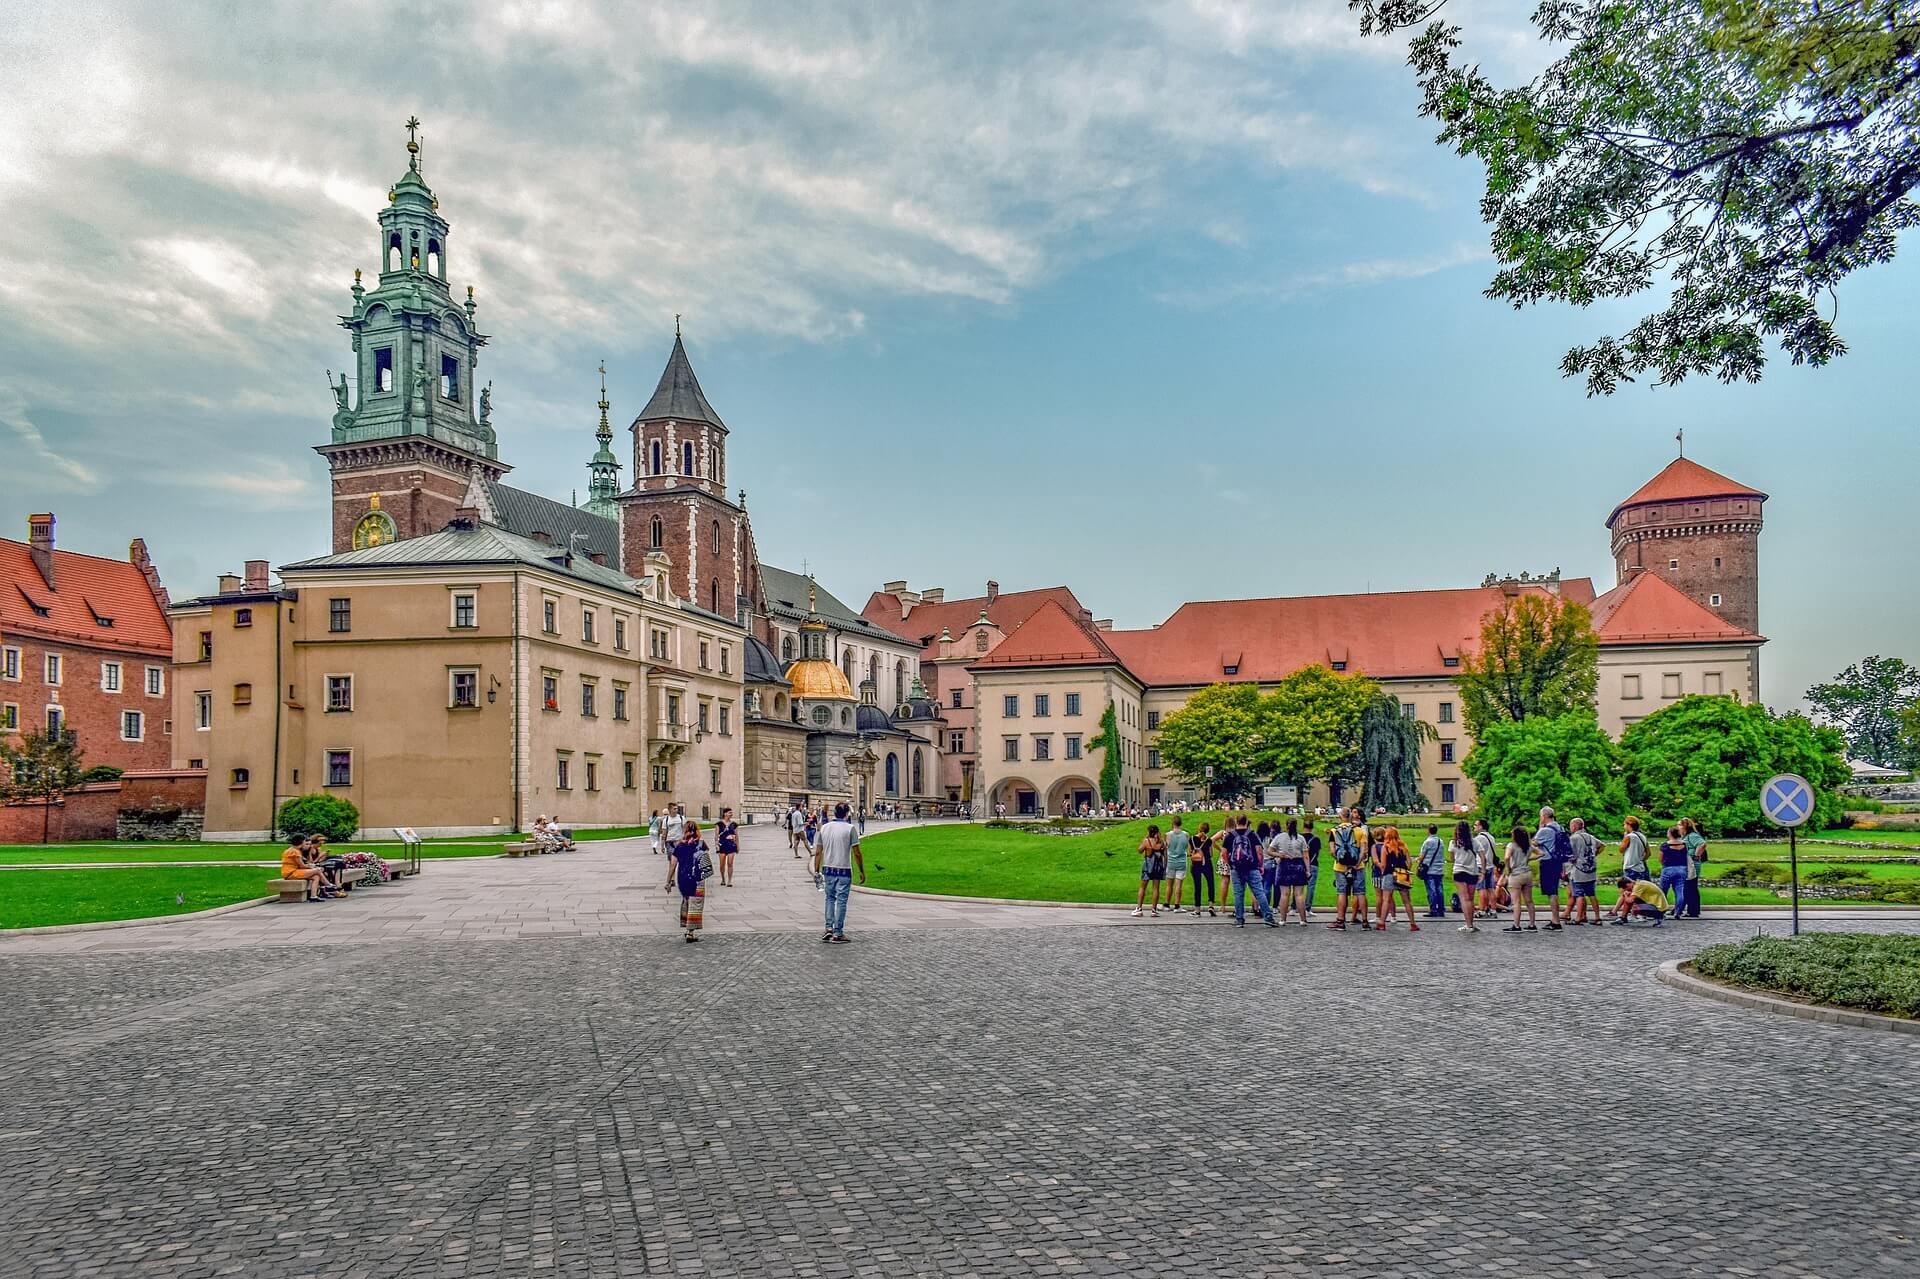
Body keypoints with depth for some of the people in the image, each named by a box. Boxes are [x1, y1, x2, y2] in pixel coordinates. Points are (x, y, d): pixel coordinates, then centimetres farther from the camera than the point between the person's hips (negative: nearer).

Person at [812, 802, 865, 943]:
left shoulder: (824, 827, 5)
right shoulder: (850, 828, -8)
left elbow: (818, 852, 7)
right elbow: (856, 853, -9)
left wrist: (816, 871, 13)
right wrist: (862, 871, -1)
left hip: (828, 869, 4)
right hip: (844, 870, -4)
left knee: (830, 899, 17)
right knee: (841, 901, 2)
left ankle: (829, 928, 8)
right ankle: (838, 934, 3)